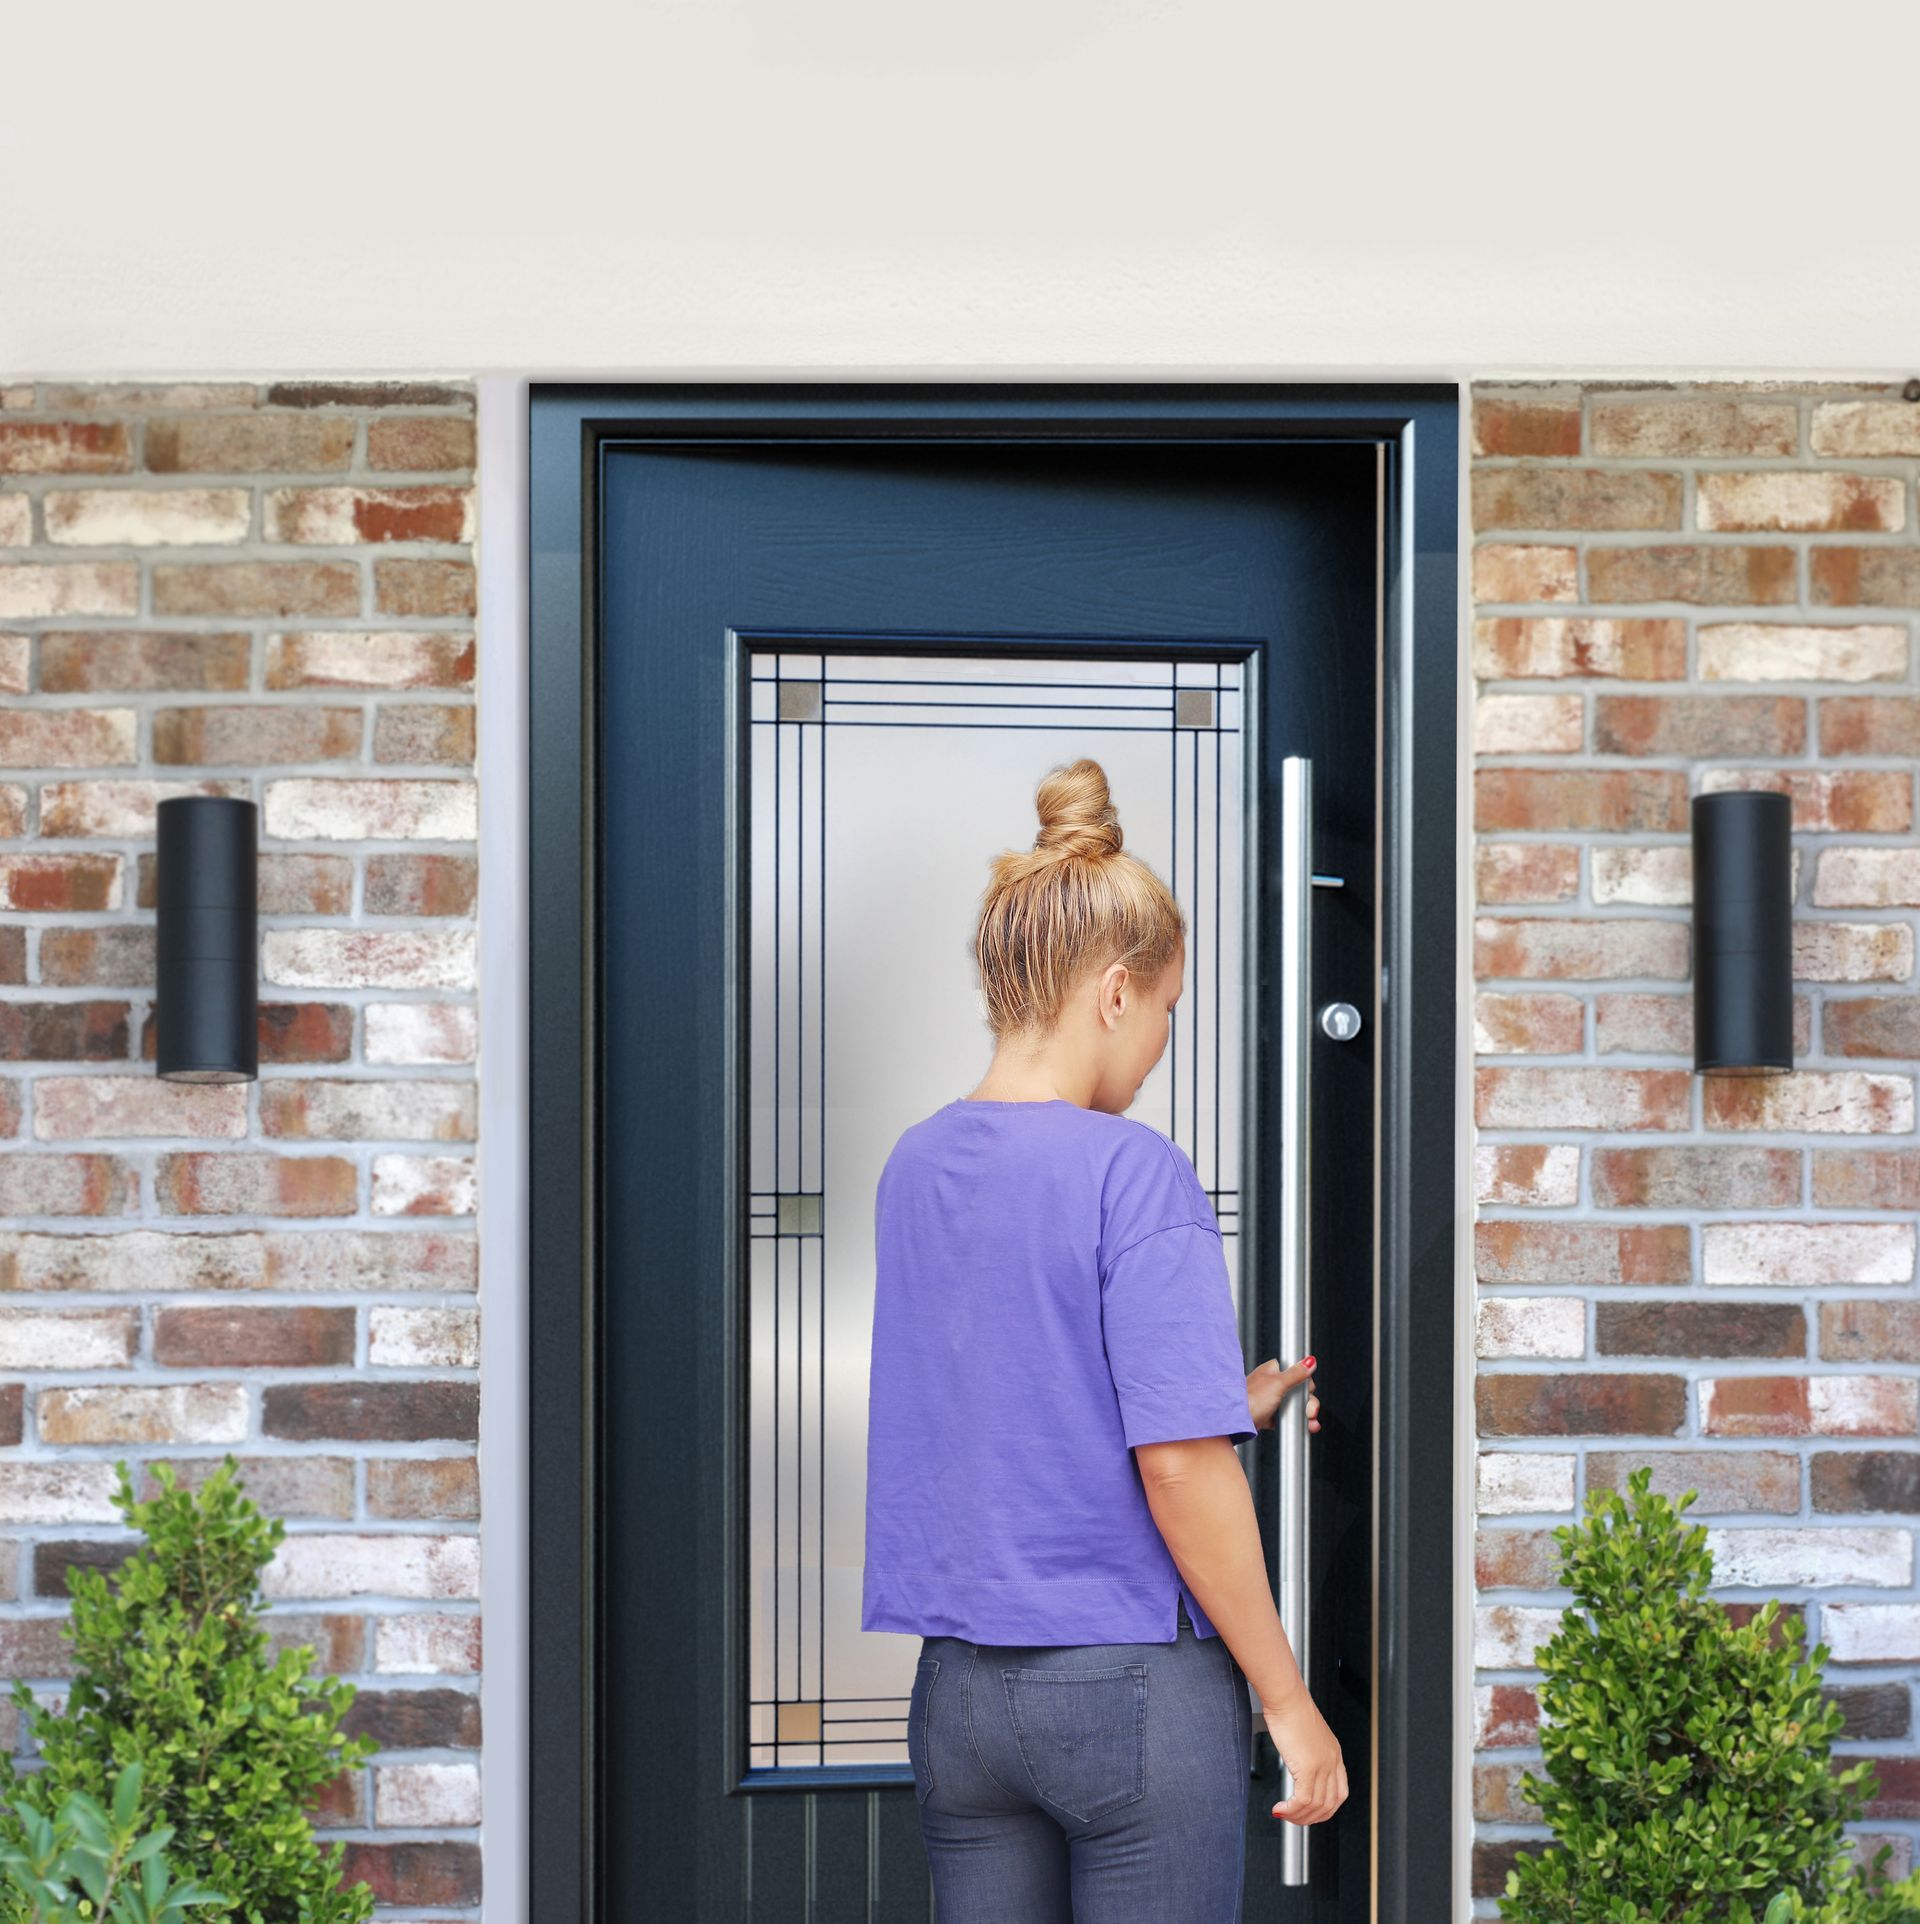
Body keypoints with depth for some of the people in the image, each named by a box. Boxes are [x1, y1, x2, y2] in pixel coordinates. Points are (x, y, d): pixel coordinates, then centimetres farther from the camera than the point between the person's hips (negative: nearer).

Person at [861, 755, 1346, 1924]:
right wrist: (1288, 1701, -10)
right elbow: (1180, 1467, -18)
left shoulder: (915, 1167, 6)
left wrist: (1228, 1404, 23)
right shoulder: (1137, 1172, -14)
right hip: (1134, 1689, -6)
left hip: (960, 1692, 6)